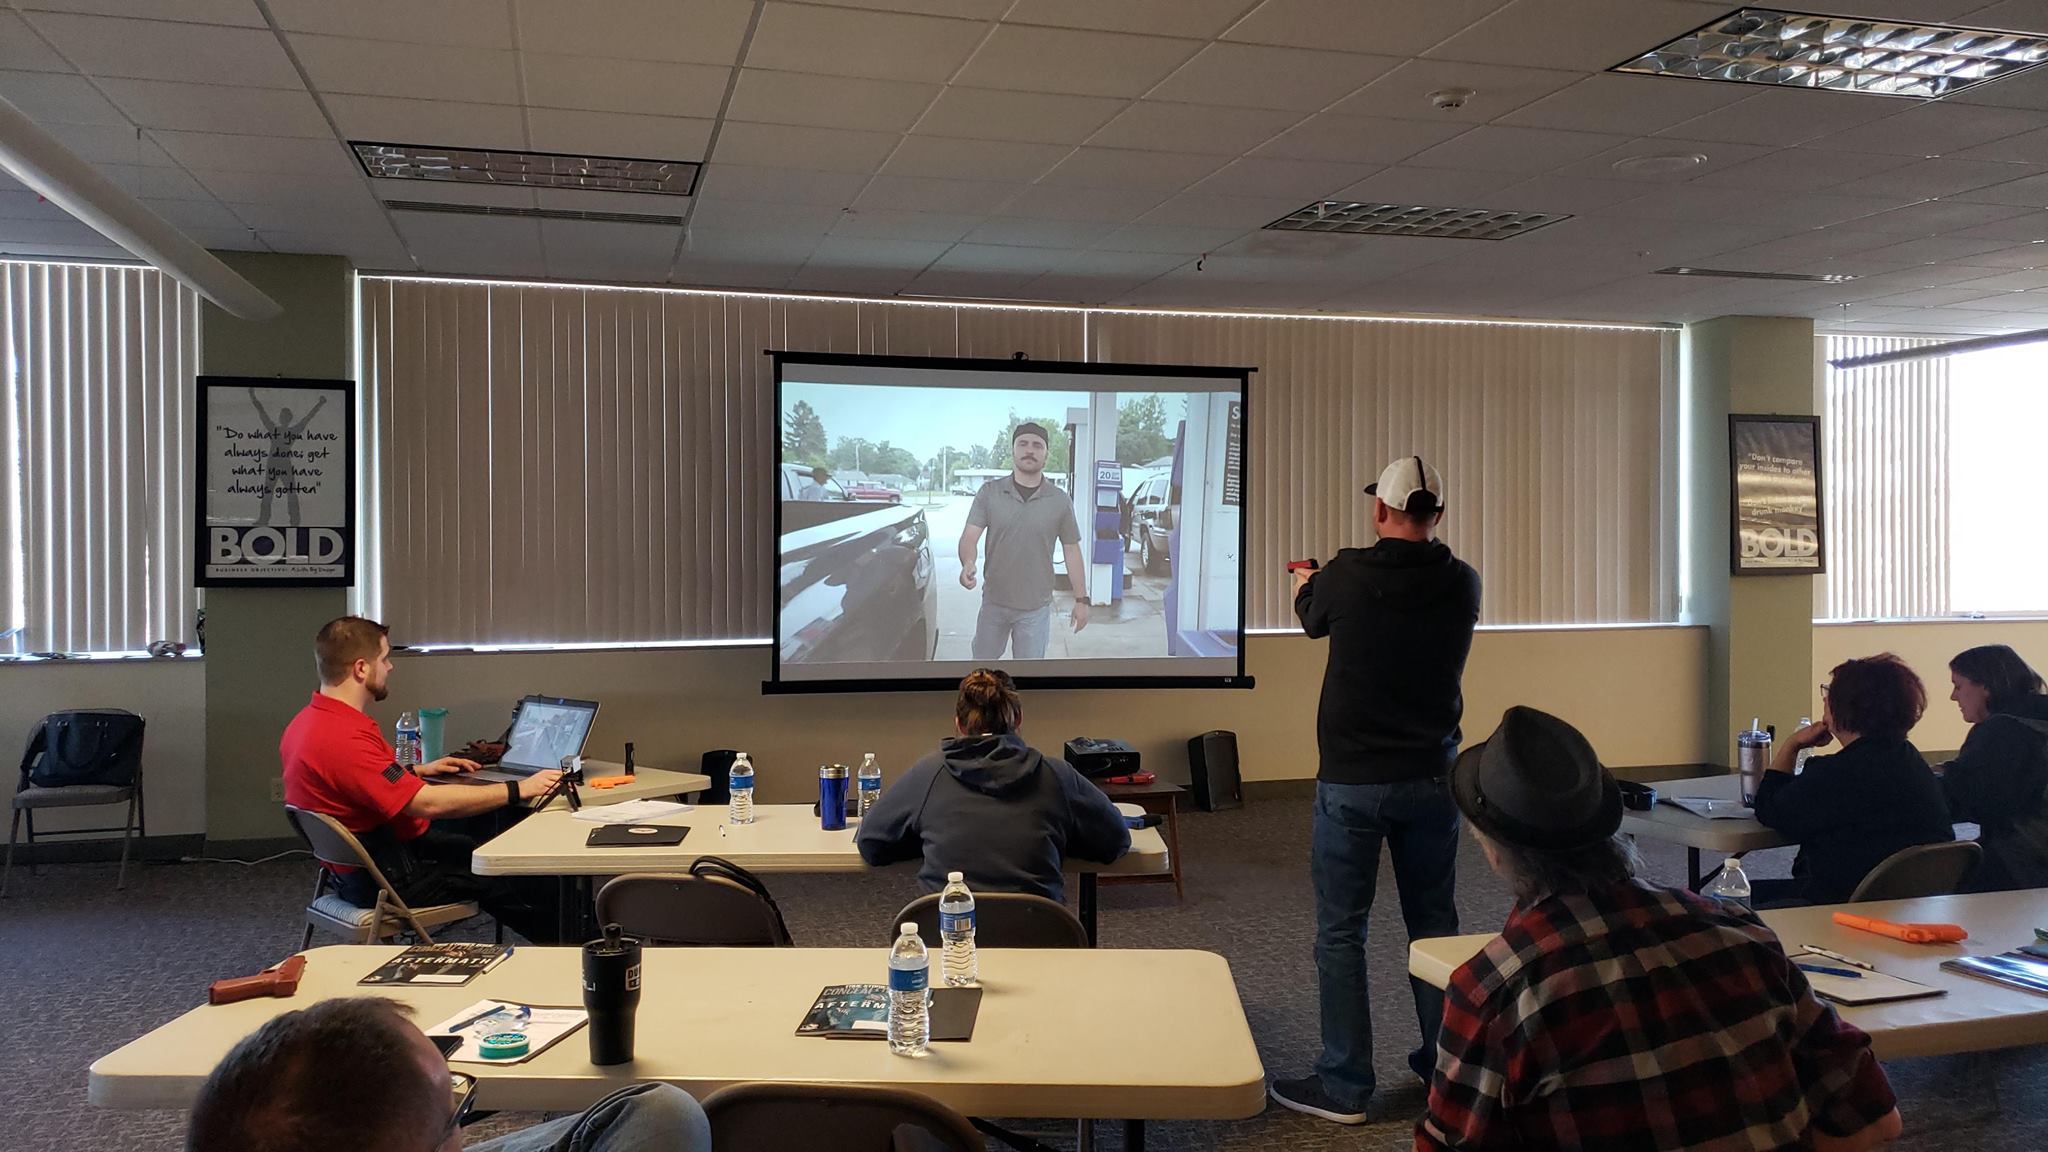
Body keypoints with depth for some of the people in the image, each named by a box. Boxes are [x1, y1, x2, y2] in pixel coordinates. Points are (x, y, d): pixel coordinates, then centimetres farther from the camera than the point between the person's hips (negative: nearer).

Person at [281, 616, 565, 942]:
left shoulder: (309, 721, 5)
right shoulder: (343, 738, -29)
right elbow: (428, 803, -29)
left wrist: (416, 771, 20)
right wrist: (518, 790, -23)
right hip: (385, 879, -11)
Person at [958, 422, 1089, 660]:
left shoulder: (1060, 501, -2)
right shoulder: (989, 492, -3)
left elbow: (1072, 552, 3)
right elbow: (969, 536, -10)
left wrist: (1081, 599, 1)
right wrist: (968, 564, -32)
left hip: (1036, 608, 0)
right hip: (994, 603, 1)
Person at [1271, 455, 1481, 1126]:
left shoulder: (1347, 576, -14)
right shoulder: (1462, 586, -4)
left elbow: (1313, 619, 8)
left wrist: (1303, 585, 33)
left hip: (1352, 781, -4)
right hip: (1431, 779, 4)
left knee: (1340, 931, 4)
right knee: (1434, 922, 17)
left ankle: (1344, 1087, 9)